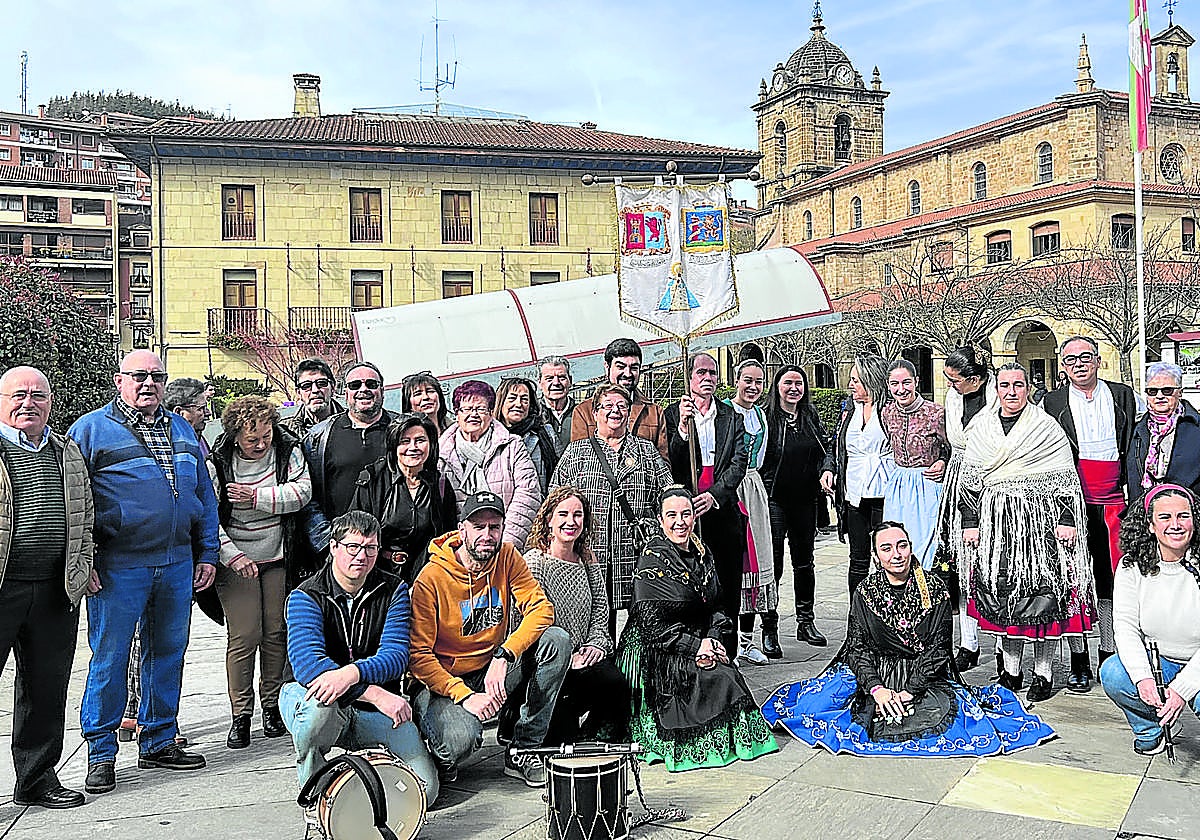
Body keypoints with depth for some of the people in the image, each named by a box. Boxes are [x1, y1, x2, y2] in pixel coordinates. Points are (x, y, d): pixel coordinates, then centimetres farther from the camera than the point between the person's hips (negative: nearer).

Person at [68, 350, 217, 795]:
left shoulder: (182, 430, 14)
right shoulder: (90, 429, 0)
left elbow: (204, 494, 17)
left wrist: (207, 553, 12)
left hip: (178, 563, 5)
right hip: (119, 566, -5)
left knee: (168, 652, 11)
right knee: (109, 656, 1)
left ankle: (159, 742, 25)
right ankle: (101, 754, 14)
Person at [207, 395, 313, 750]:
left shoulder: (287, 449, -2)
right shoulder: (218, 462, -8)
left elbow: (302, 491, -12)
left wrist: (256, 497, -21)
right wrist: (231, 556, -21)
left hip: (279, 560, 2)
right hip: (237, 561, -2)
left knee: (276, 632, 7)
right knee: (244, 635, -6)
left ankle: (272, 705, 22)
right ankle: (240, 714, 6)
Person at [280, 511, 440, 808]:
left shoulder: (393, 591, 0)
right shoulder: (306, 596, -9)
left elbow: (396, 655, -13)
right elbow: (306, 662, -26)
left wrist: (351, 673, -36)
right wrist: (378, 695, -36)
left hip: (377, 711, 2)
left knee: (425, 788, -14)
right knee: (319, 700, -39)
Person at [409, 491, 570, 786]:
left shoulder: (507, 557, -4)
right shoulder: (431, 578, -17)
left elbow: (542, 609, -13)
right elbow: (418, 655, -17)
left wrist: (504, 655, -29)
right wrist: (465, 695, -28)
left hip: (493, 671, 5)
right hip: (442, 681, -5)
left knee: (557, 640, -20)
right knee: (462, 738, -36)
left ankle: (522, 751, -10)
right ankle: (442, 754, 6)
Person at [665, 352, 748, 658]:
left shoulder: (732, 417, 10)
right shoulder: (673, 414, 4)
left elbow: (739, 462, 1)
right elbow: (670, 465, -5)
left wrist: (714, 494, -13)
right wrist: (683, 427, -20)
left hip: (722, 510, 2)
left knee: (728, 586, 6)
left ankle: (728, 652, 17)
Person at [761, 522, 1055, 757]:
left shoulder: (934, 589, -3)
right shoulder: (865, 592, 1)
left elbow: (937, 648, -5)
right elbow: (858, 646, -1)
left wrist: (909, 691, -16)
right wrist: (876, 689, -19)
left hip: (925, 677, -1)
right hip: (874, 674, 1)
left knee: (939, 712, -33)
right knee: (815, 700, -22)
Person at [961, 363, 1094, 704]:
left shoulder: (1047, 428, 3)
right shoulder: (981, 432, 12)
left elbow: (1066, 479, 0)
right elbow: (969, 483, 13)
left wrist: (1067, 520, -8)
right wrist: (970, 523, 7)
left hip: (1041, 520, -3)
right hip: (995, 523, 3)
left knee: (1042, 593, -4)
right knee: (1001, 591, 3)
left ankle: (1042, 674, 6)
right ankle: (1011, 671, 14)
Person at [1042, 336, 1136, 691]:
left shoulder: (1123, 395, 11)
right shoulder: (1052, 403, 5)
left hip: (1114, 503, 1)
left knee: (1111, 581, 5)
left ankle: (1111, 658, 16)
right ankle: (1079, 665, 8)